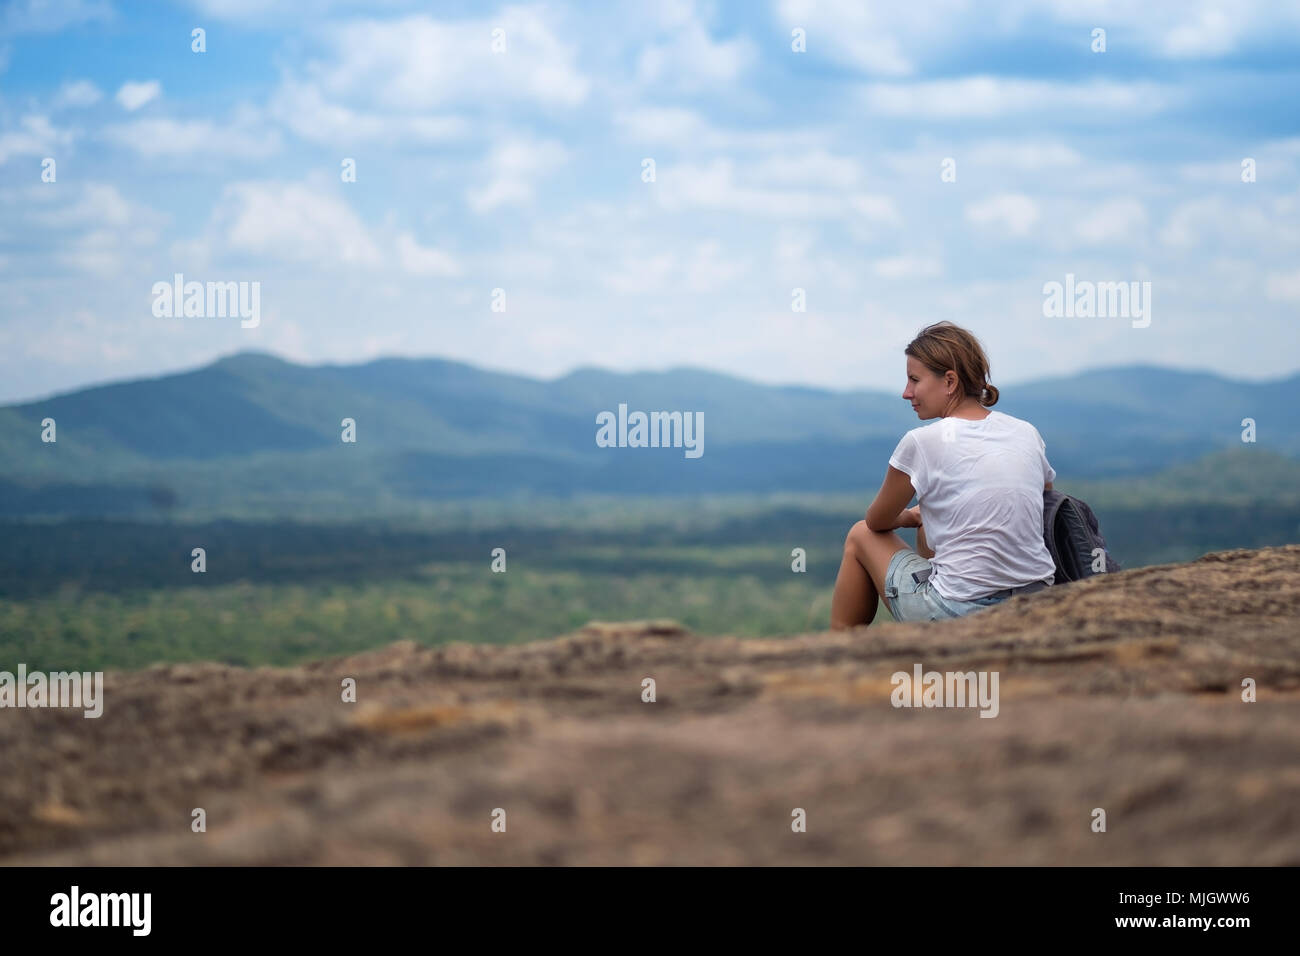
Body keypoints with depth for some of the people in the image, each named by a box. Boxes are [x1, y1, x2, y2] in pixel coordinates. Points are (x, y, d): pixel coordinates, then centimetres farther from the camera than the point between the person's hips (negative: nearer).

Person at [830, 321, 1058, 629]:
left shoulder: (922, 443, -10)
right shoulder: (1027, 434, 4)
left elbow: (877, 521, 5)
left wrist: (910, 516, 30)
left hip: (961, 614, -6)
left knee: (861, 536, 20)